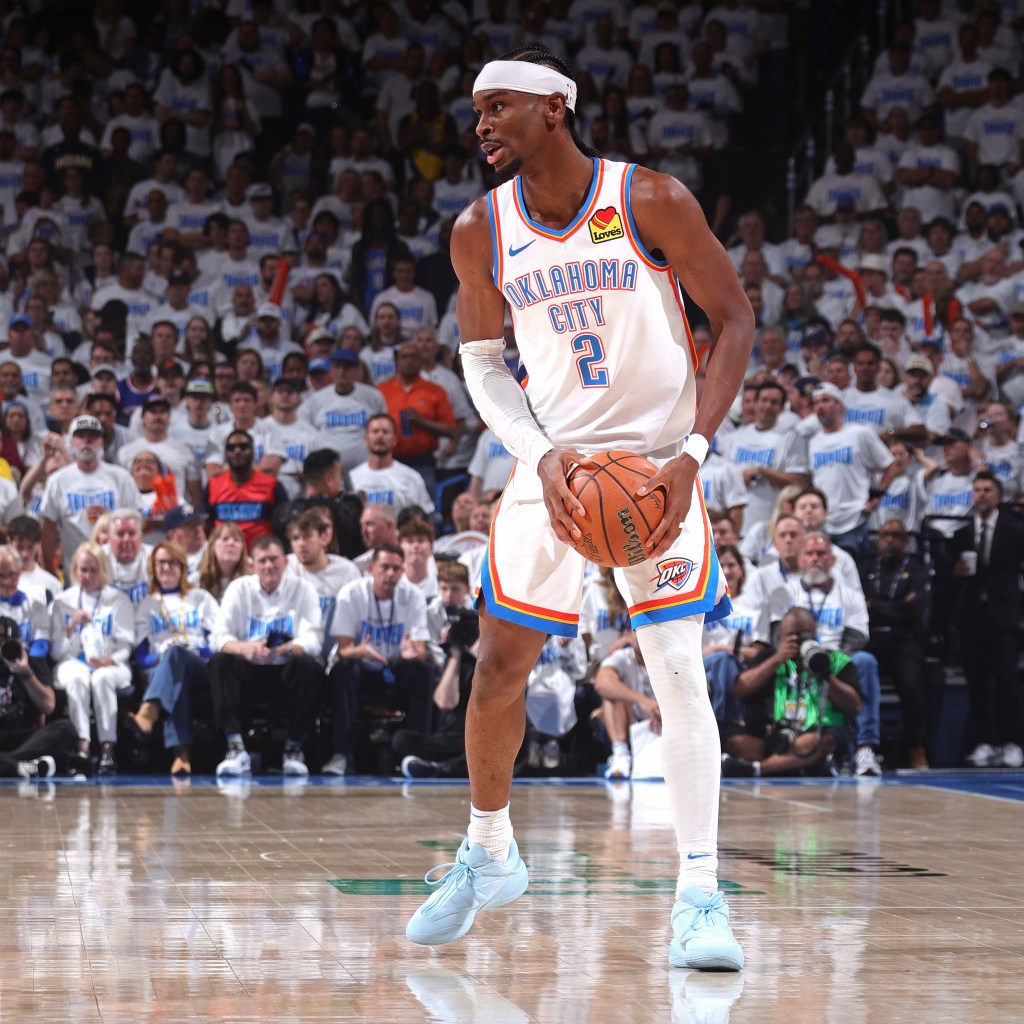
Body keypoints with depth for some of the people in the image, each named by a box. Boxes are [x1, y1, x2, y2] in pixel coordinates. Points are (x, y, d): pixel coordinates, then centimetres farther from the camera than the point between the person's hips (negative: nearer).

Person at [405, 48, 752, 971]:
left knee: (678, 669, -12)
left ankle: (700, 891, -9)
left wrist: (692, 453, -18)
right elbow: (483, 362, 5)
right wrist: (541, 455, -13)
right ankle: (488, 854, 28)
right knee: (499, 665, 6)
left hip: (657, 461, -3)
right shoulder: (481, 230, -3)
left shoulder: (652, 201, -13)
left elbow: (735, 320, -8)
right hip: (552, 461, 3)